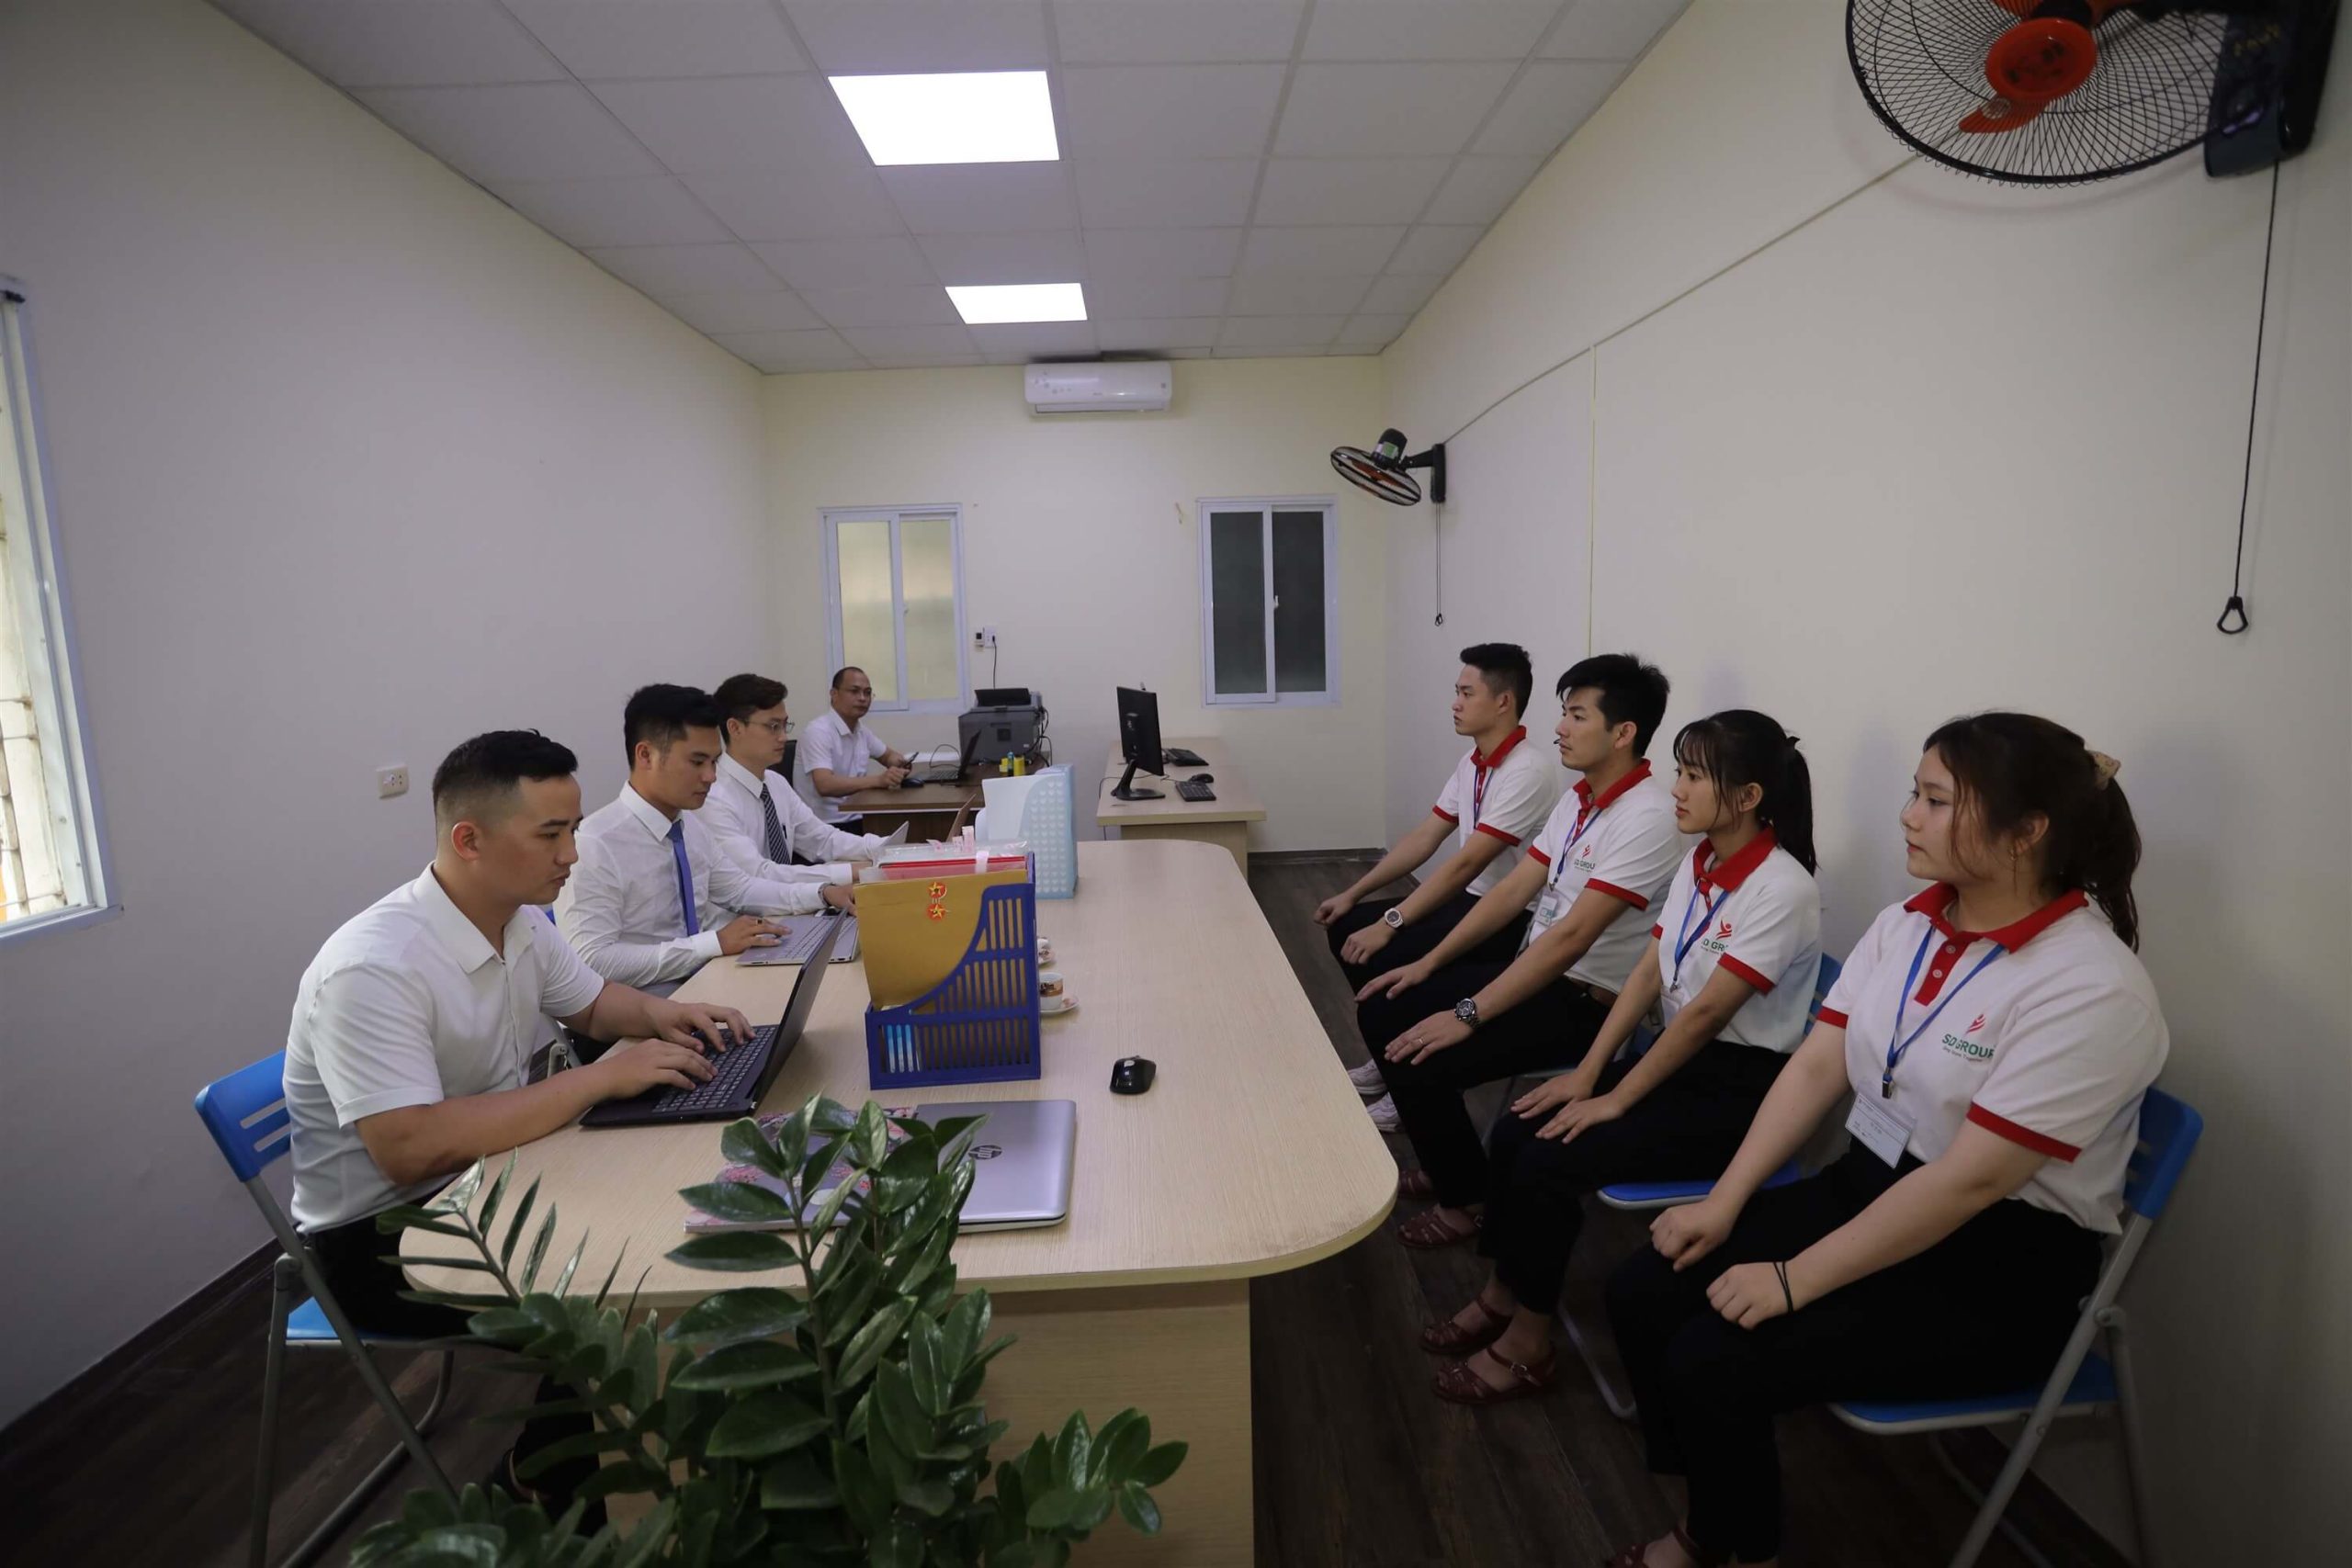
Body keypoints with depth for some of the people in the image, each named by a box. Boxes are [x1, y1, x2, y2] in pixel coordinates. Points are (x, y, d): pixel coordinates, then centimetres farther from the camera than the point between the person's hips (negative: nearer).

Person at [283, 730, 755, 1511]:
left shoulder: (519, 922, -4)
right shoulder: (374, 969, -29)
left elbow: (592, 1001, 14)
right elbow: (411, 1149, -36)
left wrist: (658, 1015, -8)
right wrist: (598, 1078, -34)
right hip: (383, 1234, -7)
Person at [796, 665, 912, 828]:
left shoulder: (861, 731, 9)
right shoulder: (819, 731, -14)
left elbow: (888, 756, 27)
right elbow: (825, 785, -27)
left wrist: (898, 761, 2)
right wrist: (878, 780, -35)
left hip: (855, 819, 8)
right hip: (827, 826, -7)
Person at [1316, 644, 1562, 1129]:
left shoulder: (1529, 772, -23)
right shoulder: (1472, 762, 7)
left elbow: (1465, 864, -27)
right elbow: (1424, 838, 10)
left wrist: (1388, 924, -27)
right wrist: (1353, 893, 6)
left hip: (1509, 919, -9)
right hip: (1468, 900, 9)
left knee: (1378, 957, -22)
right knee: (1346, 928, 2)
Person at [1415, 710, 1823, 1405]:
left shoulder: (1782, 889, -21)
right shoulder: (1697, 862, 4)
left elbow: (1707, 1012, -22)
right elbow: (1647, 972, 3)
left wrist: (1617, 1100, -17)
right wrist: (1587, 1071, -3)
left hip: (1738, 1087, -7)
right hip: (1679, 1057, 7)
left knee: (1548, 1161, -18)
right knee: (1514, 1133, -7)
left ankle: (1528, 1342, 3)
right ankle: (1502, 1295, 12)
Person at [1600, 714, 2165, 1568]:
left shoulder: (2090, 991, -22)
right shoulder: (1904, 923, 1)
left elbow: (1969, 1181, -24)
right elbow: (1816, 1066, 2)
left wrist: (1795, 1280, -21)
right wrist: (1724, 1201, -4)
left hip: (1997, 1266, -7)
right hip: (1865, 1187, 7)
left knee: (1711, 1363, -19)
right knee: (1644, 1292, -7)